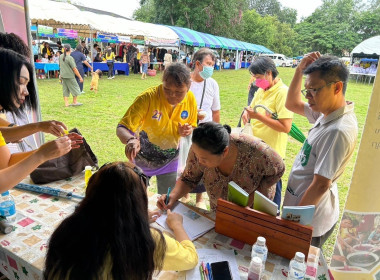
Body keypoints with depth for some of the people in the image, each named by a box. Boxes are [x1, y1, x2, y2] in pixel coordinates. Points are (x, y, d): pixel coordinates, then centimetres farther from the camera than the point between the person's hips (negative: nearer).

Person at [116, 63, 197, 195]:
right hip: (142, 159, -3)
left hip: (170, 161, 3)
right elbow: (121, 129, -30)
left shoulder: (190, 99, -13)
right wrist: (131, 140, -52)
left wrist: (187, 131, -21)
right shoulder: (148, 97, -26)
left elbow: (192, 127, 3)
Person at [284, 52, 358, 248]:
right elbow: (292, 105, 13)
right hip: (303, 206, 8)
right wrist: (300, 70, -1)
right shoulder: (327, 113, -2)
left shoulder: (338, 131, -28)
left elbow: (320, 185, -26)